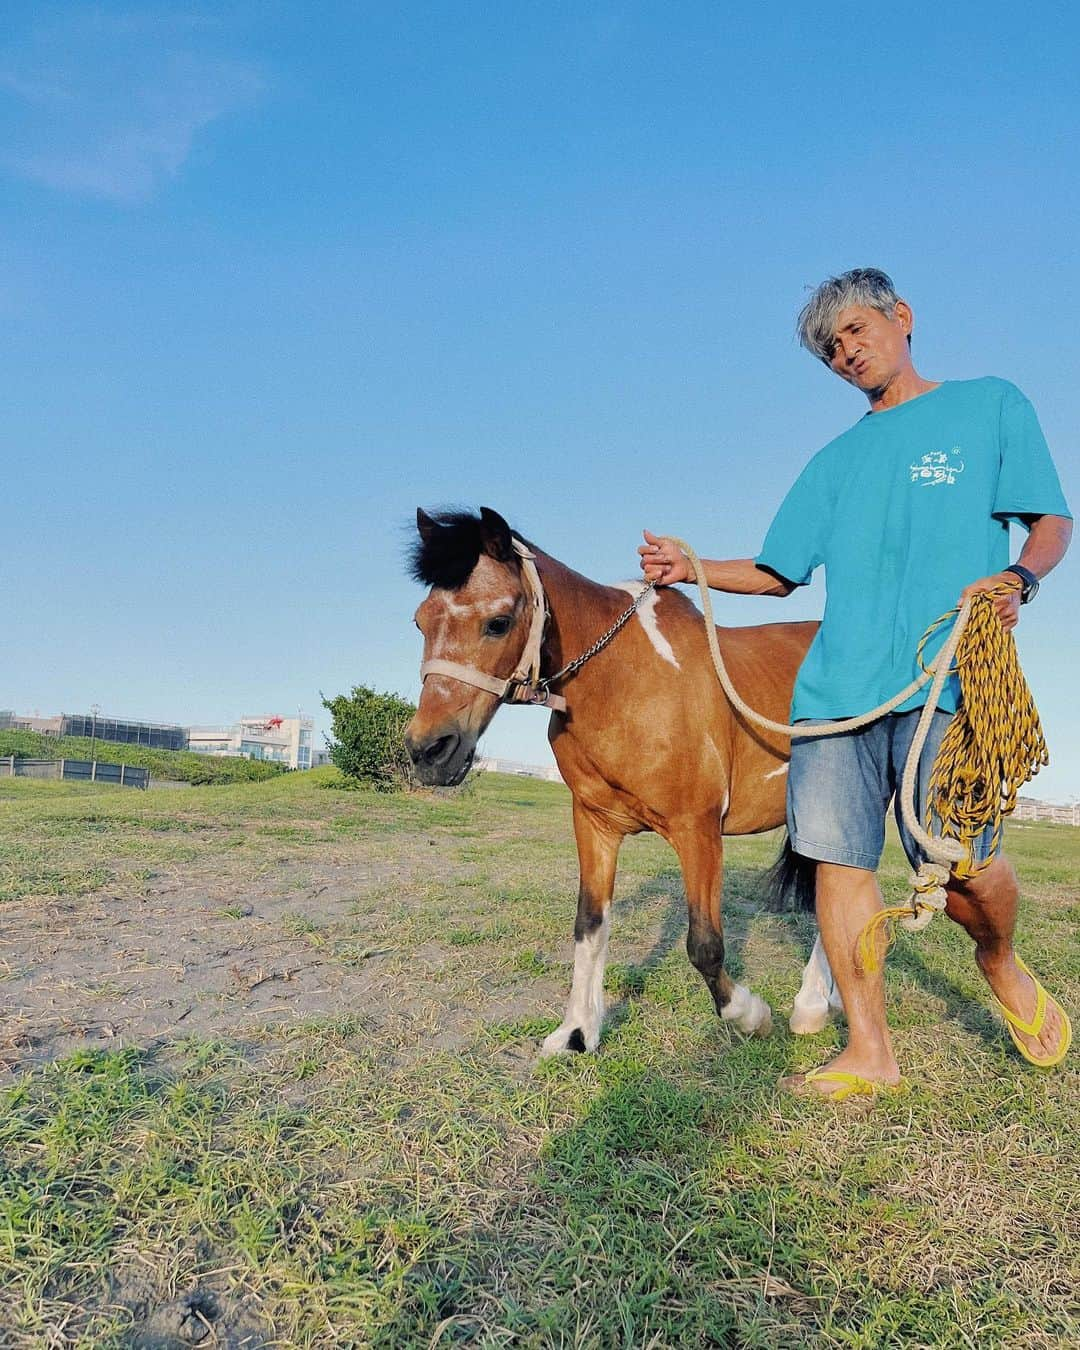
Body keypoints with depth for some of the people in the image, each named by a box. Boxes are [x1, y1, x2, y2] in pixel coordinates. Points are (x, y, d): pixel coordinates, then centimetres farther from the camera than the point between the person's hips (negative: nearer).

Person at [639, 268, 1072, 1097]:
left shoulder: (991, 405, 14)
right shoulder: (836, 460, 23)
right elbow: (778, 573, 22)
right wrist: (692, 569, 7)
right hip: (837, 685, 4)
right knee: (839, 855, -3)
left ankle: (1002, 965, 24)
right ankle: (870, 1052, 10)